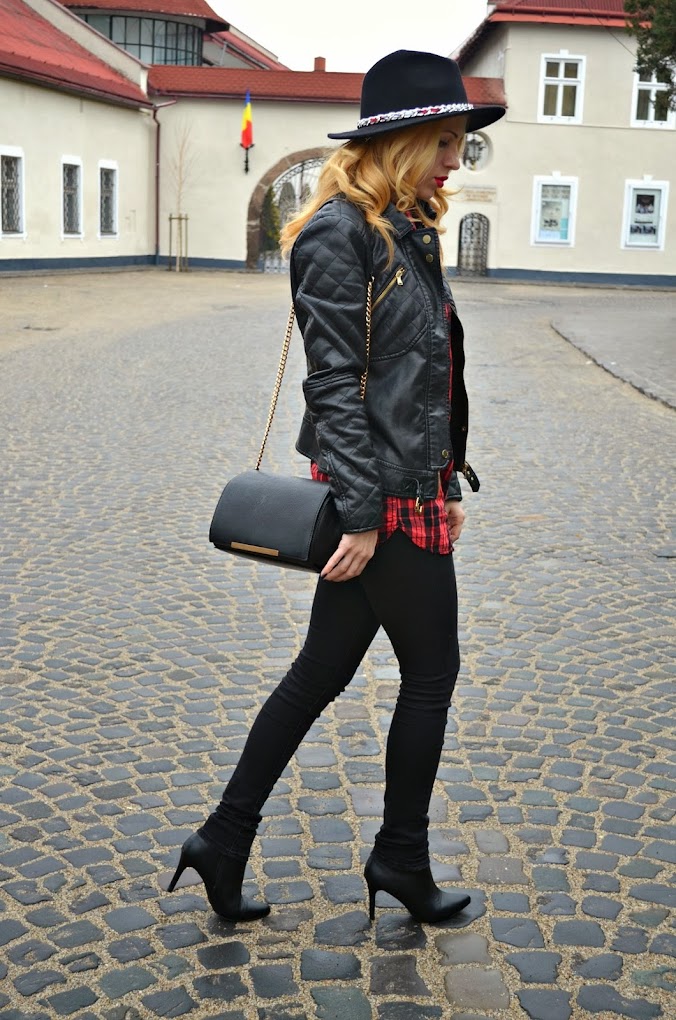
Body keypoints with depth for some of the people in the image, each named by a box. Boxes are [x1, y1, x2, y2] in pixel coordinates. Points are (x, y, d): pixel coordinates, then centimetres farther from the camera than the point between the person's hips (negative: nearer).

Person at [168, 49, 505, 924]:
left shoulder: (408, 230, 15)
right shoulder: (338, 233, -14)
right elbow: (335, 383, -19)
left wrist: (446, 482, 19)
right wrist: (360, 515, -22)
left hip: (410, 487, 9)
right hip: (379, 497, -9)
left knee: (322, 671, 13)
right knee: (431, 670, 6)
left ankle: (223, 843, 23)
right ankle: (401, 858, 25)